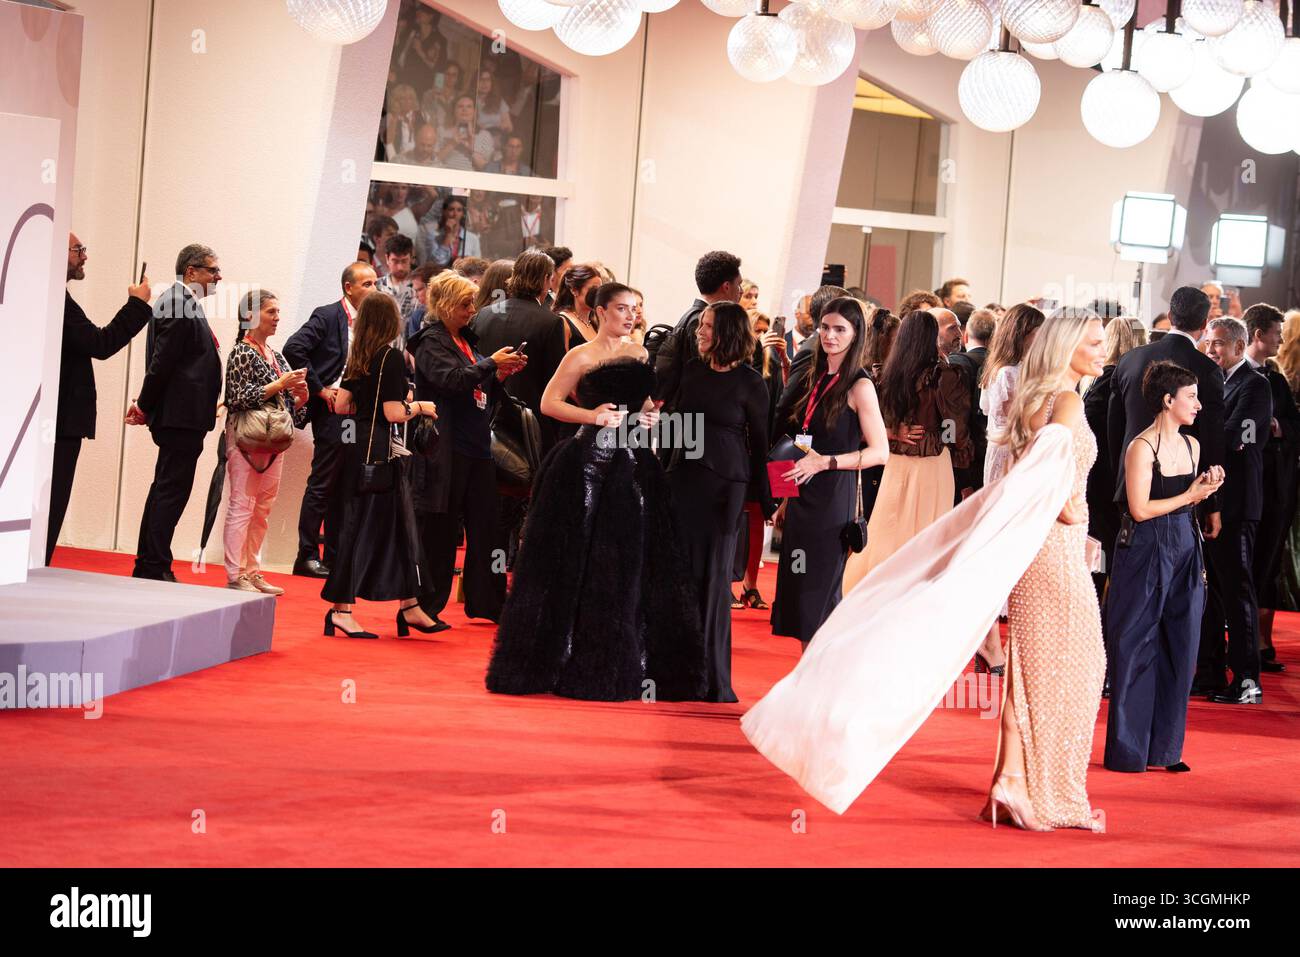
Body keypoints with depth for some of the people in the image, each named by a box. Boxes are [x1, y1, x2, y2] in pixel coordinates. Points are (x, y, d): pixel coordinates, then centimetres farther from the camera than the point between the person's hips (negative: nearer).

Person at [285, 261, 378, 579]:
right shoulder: (327, 316, -8)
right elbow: (294, 349, -17)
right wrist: (318, 388, -15)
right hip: (333, 411, -7)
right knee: (322, 486, -5)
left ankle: (334, 558, 15)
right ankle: (307, 556, 0)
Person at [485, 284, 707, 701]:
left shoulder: (639, 355, 15)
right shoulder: (582, 356, -2)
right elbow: (549, 402, -7)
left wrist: (650, 416, 3)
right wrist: (592, 416, -18)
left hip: (633, 465, 6)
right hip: (589, 464, -5)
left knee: (631, 566, 4)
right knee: (581, 562, -1)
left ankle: (624, 669, 11)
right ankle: (569, 664, 7)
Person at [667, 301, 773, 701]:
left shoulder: (749, 382, -4)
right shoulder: (692, 370, 8)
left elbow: (760, 442, -2)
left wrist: (767, 502, -2)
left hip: (724, 485, -4)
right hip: (684, 475, 4)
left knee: (714, 576, -1)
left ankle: (714, 679, 5)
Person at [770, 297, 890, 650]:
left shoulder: (859, 387, -7)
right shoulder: (813, 378, 13)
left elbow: (880, 452, -11)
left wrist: (825, 462, -20)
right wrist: (785, 499, 14)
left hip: (833, 501, -7)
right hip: (801, 498, 7)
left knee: (819, 590, -4)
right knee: (798, 590, 7)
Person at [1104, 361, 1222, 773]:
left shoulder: (1191, 445, 10)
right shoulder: (1142, 447, -12)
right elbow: (1140, 509, -17)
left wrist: (1206, 490, -1)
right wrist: (1189, 497, -9)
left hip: (1185, 553, 7)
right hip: (1146, 554, -7)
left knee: (1179, 652, 6)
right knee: (1136, 651, 0)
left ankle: (1165, 747, 15)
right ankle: (1128, 750, 9)